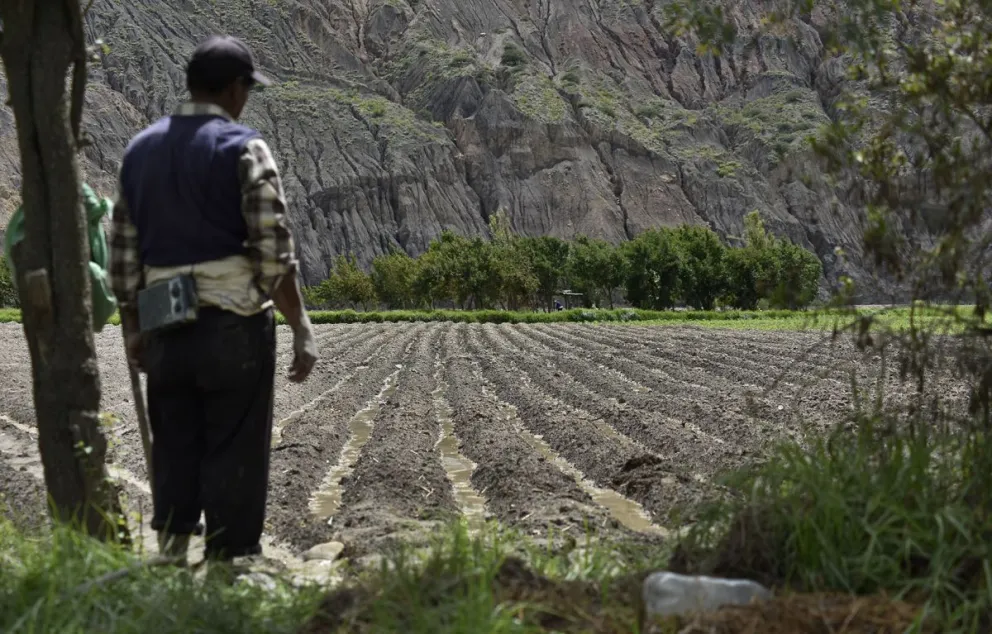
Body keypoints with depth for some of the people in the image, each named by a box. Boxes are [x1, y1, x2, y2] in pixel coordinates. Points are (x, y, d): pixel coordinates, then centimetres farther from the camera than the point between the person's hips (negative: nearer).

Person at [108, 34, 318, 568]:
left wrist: (132, 329, 20)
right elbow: (274, 252, -13)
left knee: (175, 450, 14)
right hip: (233, 324, -5)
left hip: (166, 329, 6)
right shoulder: (243, 149, -8)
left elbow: (122, 253, 13)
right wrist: (302, 330, -8)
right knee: (235, 455, 2)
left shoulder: (141, 150, 10)